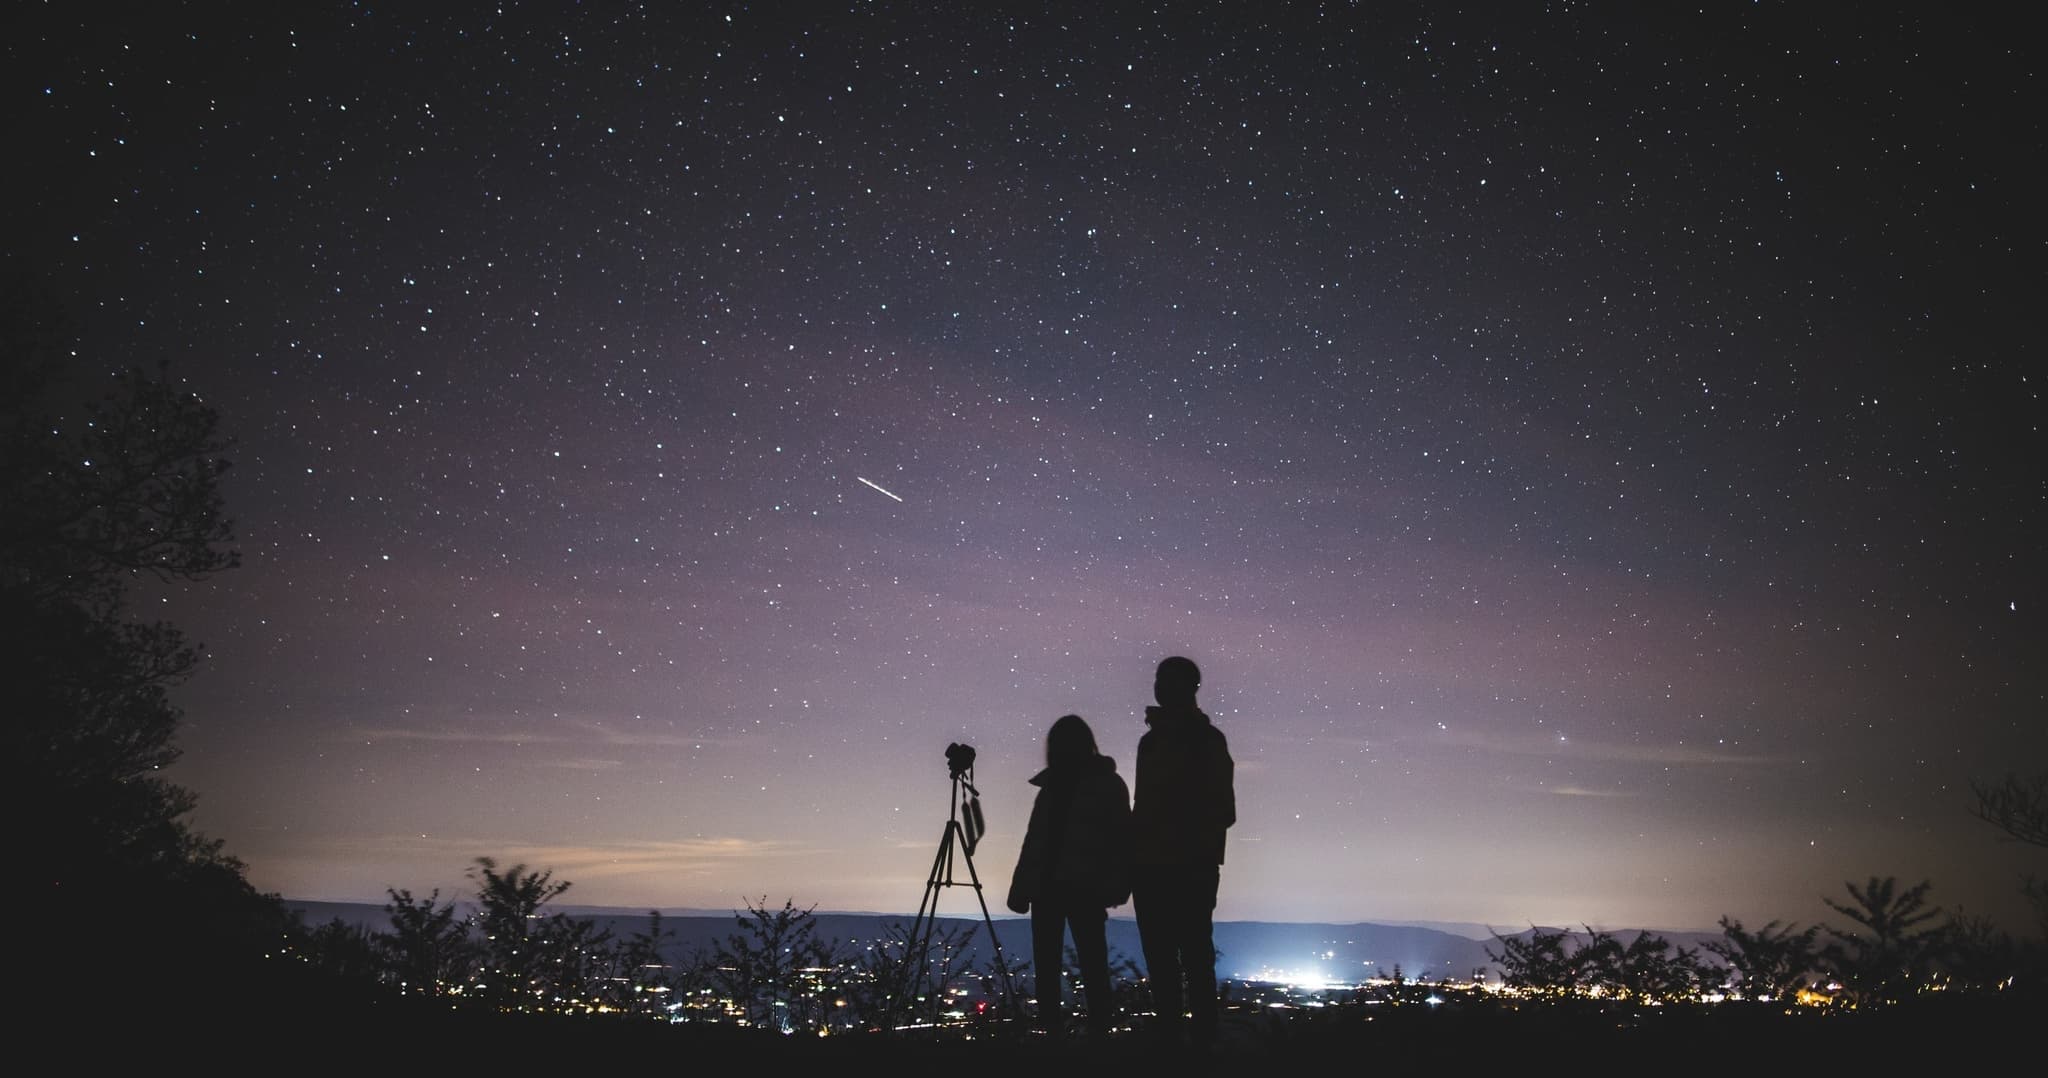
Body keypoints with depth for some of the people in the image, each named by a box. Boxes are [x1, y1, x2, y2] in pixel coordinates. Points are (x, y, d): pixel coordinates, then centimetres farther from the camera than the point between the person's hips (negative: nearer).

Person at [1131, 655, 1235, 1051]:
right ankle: (1170, 1035, 11)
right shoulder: (1152, 740, 16)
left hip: (1191, 867, -6)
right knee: (1160, 959, 6)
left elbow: (1221, 809, -7)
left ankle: (1203, 1039, -3)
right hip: (1152, 866, 6)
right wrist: (1134, 859, 8)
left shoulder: (1206, 739, -1)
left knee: (1194, 958, -5)